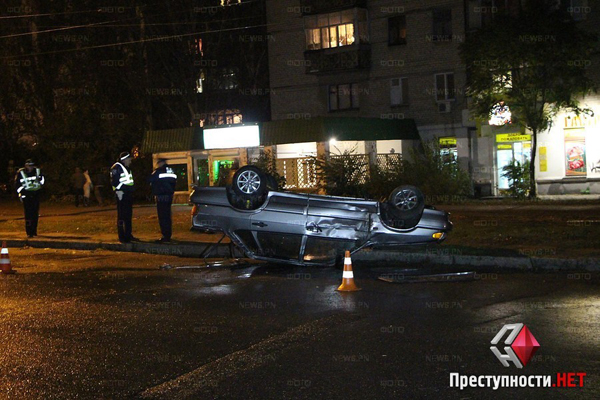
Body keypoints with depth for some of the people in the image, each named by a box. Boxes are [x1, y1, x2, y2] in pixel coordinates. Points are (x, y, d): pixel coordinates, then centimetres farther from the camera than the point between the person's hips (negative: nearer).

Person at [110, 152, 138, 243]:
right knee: (121, 216, -8)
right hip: (121, 195, -10)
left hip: (128, 195, 10)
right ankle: (122, 237, -8)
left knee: (128, 216, 13)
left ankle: (128, 235, 20)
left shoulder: (127, 168, 22)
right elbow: (114, 180, -16)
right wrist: (118, 191, -22)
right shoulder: (117, 167, -8)